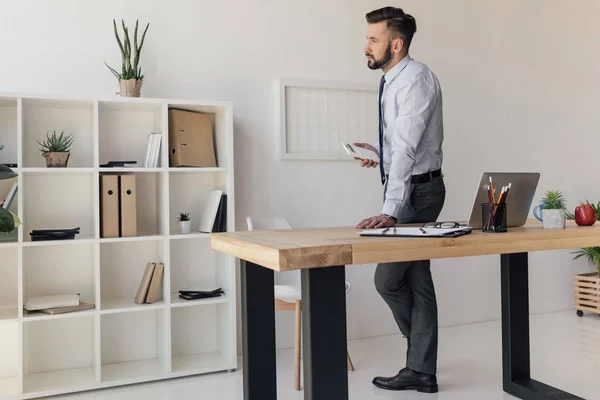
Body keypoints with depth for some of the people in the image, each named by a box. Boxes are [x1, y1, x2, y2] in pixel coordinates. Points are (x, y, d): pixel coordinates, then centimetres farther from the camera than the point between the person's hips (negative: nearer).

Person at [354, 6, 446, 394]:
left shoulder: (416, 78, -17)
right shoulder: (394, 81, 12)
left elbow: (407, 148, -28)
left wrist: (389, 211, -34)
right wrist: (377, 152, 9)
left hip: (417, 191, -9)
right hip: (411, 188, 9)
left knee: (389, 278, -4)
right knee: (415, 279, 11)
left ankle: (422, 367, 20)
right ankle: (421, 370, 22)